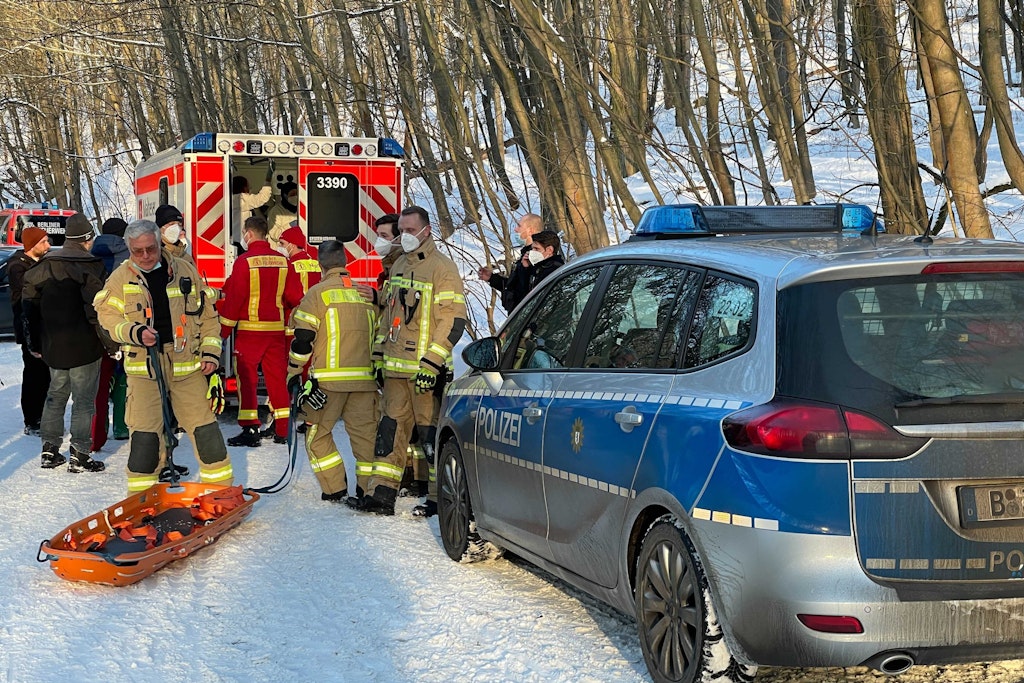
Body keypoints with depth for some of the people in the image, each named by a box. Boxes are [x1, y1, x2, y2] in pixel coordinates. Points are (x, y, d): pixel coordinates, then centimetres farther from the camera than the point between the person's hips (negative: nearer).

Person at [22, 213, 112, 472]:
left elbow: (30, 302, 9)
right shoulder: (91, 265, -13)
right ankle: (79, 455, 1)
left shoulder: (45, 265, 6)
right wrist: (110, 343, -10)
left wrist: (35, 342, 17)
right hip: (83, 345, -6)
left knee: (56, 395, 18)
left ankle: (49, 450, 20)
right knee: (84, 400, 1)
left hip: (52, 345, 6)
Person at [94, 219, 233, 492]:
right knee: (144, 432, -4)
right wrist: (135, 333, -17)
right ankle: (141, 495, 9)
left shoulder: (185, 270, 6)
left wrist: (211, 353, 3)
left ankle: (222, 487, 16)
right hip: (143, 365, -1)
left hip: (186, 364, 1)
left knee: (204, 425, 3)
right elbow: (108, 315, 1)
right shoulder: (121, 277, 3)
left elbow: (208, 315, 11)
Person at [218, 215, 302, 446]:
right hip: (277, 328, 5)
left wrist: (224, 329, -4)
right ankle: (282, 430, 12)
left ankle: (250, 430, -5)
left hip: (250, 329, -5)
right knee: (276, 377, 10)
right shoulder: (282, 261, 4)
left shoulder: (244, 262, -11)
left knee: (246, 378, 0)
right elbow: (295, 296, 8)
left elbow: (233, 298, -11)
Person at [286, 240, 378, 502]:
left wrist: (294, 375, 3)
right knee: (366, 432, 9)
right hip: (365, 379, 4)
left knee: (317, 432, 9)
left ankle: (334, 488, 5)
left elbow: (302, 338, -5)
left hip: (329, 379, -4)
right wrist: (379, 372, 26)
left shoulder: (318, 293, -2)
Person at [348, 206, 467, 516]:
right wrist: (379, 356, 19)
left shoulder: (442, 267, -8)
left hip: (425, 370, -7)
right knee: (391, 429, 8)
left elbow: (454, 320, -14)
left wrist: (432, 363, -18)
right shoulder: (399, 266, 17)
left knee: (431, 432, -3)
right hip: (395, 368, 7)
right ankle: (381, 494, 12)